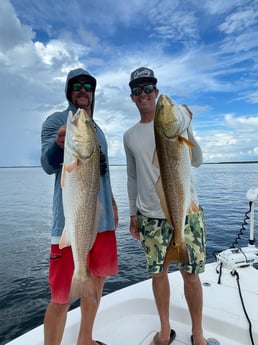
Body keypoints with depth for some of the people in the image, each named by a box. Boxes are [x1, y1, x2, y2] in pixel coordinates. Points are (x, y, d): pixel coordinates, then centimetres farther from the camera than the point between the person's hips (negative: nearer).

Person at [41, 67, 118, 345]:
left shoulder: (97, 129, 18)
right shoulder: (56, 120, -1)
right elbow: (48, 166, -15)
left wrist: (112, 203, 18)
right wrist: (59, 143, -34)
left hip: (102, 217, 8)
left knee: (97, 279, 18)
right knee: (62, 296, -2)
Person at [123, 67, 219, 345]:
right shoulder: (129, 136, 9)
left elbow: (197, 161, -6)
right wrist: (133, 214, 12)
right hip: (149, 216, 2)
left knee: (190, 274, 6)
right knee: (158, 273, 10)